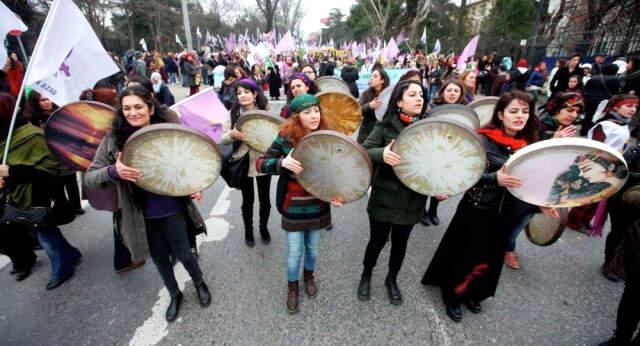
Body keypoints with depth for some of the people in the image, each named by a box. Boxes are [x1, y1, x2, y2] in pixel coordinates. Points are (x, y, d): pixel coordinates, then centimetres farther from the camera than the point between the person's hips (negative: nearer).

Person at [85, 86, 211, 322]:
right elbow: (89, 177, -6)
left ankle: (199, 283, 45)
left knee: (182, 254, 13)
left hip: (172, 211, -2)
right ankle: (175, 295, 46)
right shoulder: (113, 140, -7)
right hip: (141, 216, 2)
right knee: (159, 259, 20)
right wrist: (113, 171, -27)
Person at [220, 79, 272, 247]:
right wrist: (233, 134, -27)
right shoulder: (233, 113, -3)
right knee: (247, 201, 13)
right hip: (243, 163, 0)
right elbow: (222, 139, -6)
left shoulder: (265, 110, -2)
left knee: (264, 199, 14)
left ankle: (264, 227, 39)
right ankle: (248, 231, 36)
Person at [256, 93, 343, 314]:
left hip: (318, 205, 3)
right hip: (293, 206, -2)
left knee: (313, 248, 20)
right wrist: (282, 162, -33)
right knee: (294, 251, 8)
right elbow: (261, 163, -13)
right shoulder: (286, 138, -14)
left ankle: (309, 275, 51)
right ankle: (292, 287, 38)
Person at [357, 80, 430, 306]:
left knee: (400, 243, 18)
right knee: (377, 241, 13)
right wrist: (382, 153, -35)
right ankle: (366, 275, 41)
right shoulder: (385, 126, -9)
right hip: (385, 197, -3)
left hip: (413, 200, 3)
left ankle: (392, 279, 44)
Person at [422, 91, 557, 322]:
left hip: (507, 212, 6)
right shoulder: (484, 139, -14)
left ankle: (472, 294, 41)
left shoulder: (528, 144, 3)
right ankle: (452, 295, 30)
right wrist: (495, 179, -31)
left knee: (491, 258, 18)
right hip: (478, 209, -6)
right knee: (467, 257, 6)